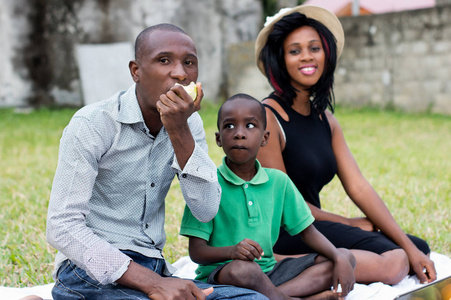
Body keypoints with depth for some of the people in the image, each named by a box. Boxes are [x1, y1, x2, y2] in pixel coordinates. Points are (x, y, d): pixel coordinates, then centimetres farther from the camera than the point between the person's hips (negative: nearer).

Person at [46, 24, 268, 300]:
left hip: (153, 270, 6)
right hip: (91, 271, -6)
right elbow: (62, 228, -18)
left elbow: (206, 210, -4)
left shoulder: (189, 124, 8)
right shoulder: (92, 124, -10)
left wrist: (179, 132, -17)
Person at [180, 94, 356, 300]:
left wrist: (339, 258, -7)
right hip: (220, 273, -6)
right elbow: (196, 251, -11)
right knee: (243, 268, -40)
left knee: (346, 258, -5)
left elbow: (308, 232, 12)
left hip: (268, 272, 6)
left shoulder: (278, 181, 8)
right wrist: (232, 251, -32)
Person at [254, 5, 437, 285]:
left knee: (420, 248, 1)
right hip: (280, 236, -9)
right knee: (393, 262, -22)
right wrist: (349, 224, -4)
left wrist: (410, 248, -2)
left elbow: (359, 187, 6)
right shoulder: (267, 117, -12)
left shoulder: (326, 120, 12)